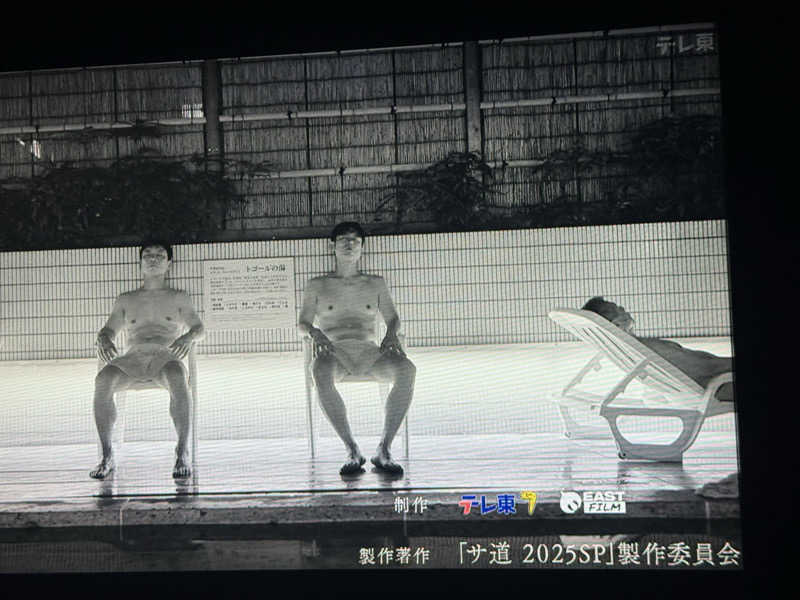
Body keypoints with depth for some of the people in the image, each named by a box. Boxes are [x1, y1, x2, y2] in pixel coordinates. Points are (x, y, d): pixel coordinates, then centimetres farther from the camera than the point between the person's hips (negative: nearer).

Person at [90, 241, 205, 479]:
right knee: (103, 379, -34)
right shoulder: (126, 301, 29)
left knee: (178, 377, -41)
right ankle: (107, 455, -29)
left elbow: (199, 328, 17)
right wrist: (103, 341, -1)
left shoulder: (179, 298, 25)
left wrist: (189, 337, -8)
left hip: (165, 357, -1)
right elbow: (108, 330, 25)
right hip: (132, 358, 2)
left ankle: (182, 453, -36)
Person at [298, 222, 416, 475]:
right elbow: (303, 323, 15)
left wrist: (391, 333, -4)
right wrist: (315, 332, -9)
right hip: (334, 352, -1)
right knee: (321, 372, -42)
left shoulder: (376, 284, 23)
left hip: (368, 352, 1)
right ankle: (352, 450, -37)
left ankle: (384, 450, -33)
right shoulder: (317, 286, 20)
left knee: (406, 369, -34)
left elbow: (392, 318, 20)